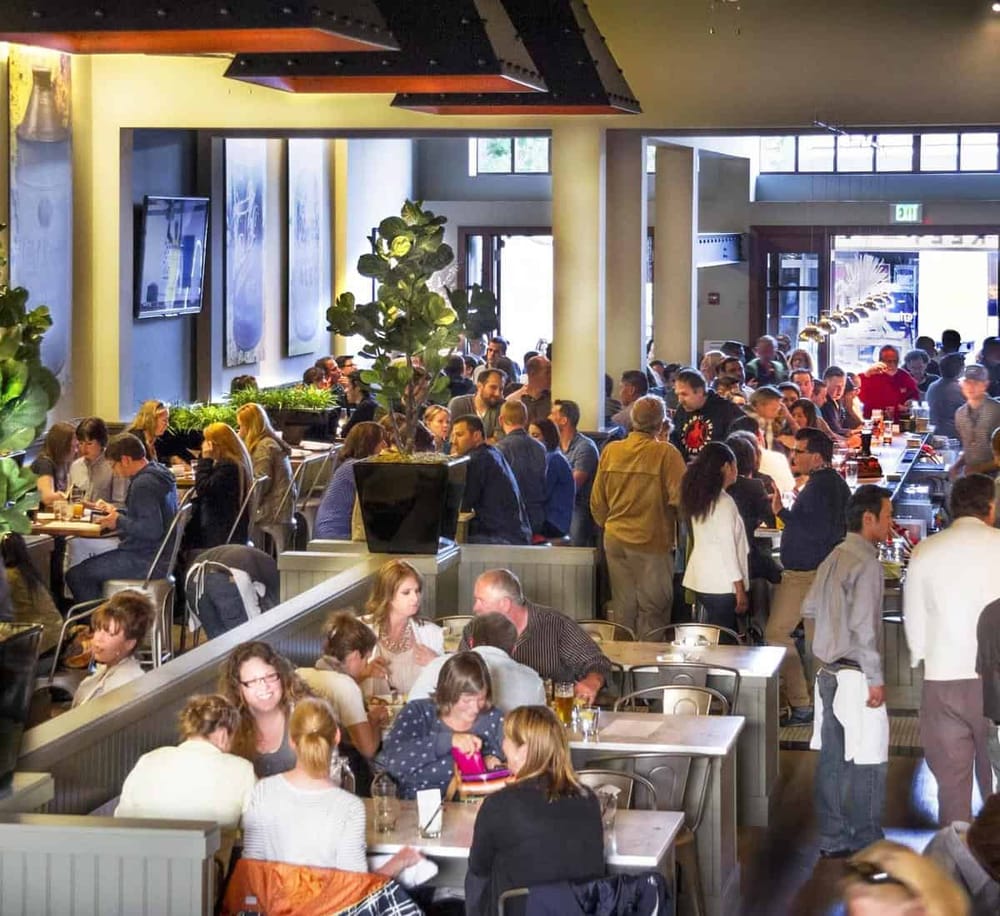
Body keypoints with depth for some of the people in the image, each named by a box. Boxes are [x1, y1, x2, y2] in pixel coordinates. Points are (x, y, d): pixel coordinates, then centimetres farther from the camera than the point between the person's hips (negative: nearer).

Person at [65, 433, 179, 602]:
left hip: (146, 561, -11)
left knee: (75, 575, -8)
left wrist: (119, 522, -14)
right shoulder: (158, 472, 10)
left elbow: (152, 530, -28)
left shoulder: (143, 484, -21)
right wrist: (116, 511, 17)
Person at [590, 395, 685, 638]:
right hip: (652, 542, -5)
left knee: (622, 606, 13)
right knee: (653, 609, 4)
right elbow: (679, 499, -15)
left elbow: (597, 501, 8)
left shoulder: (610, 451, 0)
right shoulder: (666, 454, -13)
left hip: (615, 539, 5)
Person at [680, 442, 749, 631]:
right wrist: (740, 590, -10)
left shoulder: (699, 499, 9)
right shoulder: (724, 502, -13)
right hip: (721, 584, -8)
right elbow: (728, 548, -14)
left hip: (700, 579, 8)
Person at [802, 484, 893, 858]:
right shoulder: (866, 563, -16)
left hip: (828, 671, 9)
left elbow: (809, 608, 17)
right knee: (869, 763, -1)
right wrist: (875, 679, -17)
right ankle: (868, 844, 3)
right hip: (856, 674, -9)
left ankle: (833, 839, 17)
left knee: (832, 758, 11)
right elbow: (863, 627, -20)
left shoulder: (834, 558, 10)